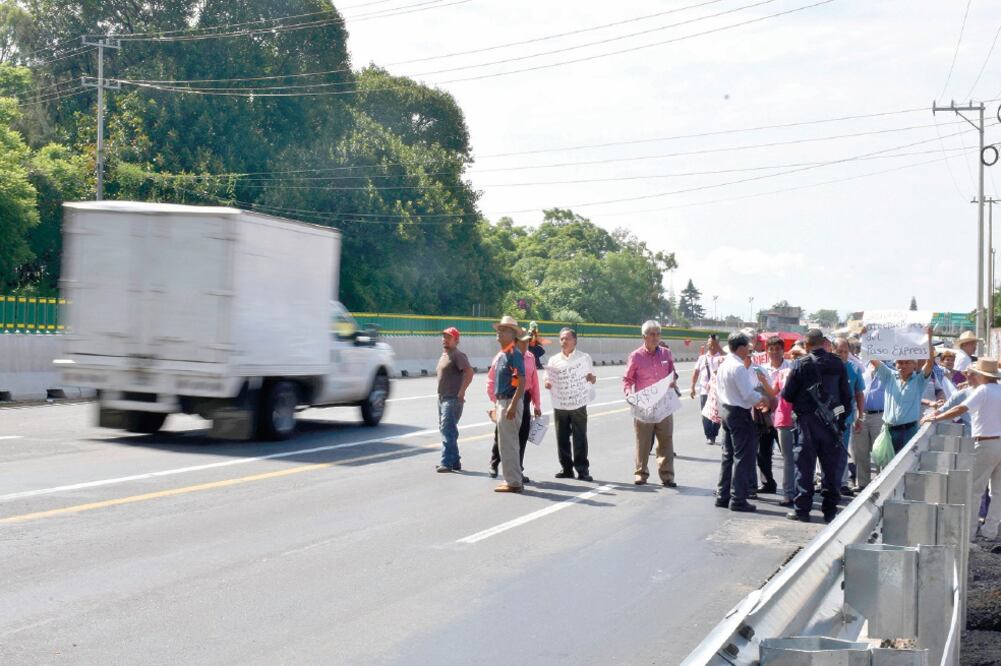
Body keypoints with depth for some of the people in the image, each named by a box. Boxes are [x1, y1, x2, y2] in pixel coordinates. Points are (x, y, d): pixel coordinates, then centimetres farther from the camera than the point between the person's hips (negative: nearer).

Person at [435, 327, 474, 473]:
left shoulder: (457, 355, -11)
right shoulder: (443, 355, 18)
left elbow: (469, 372, -22)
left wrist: (461, 391, -23)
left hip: (453, 399, -10)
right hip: (442, 398, 10)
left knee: (447, 430, -13)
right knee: (445, 429, 13)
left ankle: (447, 462, -15)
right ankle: (455, 461, 19)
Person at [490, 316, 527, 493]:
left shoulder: (515, 354, -14)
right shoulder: (500, 355, 14)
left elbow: (521, 383, -20)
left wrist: (512, 406, -25)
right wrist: (496, 406, 21)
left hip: (510, 402, -10)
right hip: (501, 402, 10)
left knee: (508, 443, -7)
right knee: (507, 443, 15)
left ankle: (513, 482, -1)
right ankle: (513, 480, 22)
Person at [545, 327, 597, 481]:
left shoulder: (584, 358, 5)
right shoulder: (554, 360, 11)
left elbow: (593, 379, 8)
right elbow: (548, 380, 12)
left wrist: (591, 378, -15)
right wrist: (547, 383, -11)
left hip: (578, 405, -3)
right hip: (560, 405, 3)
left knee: (580, 439, -2)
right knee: (562, 438, 6)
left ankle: (582, 470, 2)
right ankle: (566, 468, 15)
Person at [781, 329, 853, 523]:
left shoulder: (802, 364, -9)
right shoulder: (838, 364, 1)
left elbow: (787, 394, -5)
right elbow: (847, 394, 5)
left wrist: (798, 402, 17)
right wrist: (842, 418, 13)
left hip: (808, 421, -3)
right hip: (832, 422, 3)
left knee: (805, 465, 3)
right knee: (831, 466, 8)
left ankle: (802, 509, 3)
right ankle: (830, 510, 11)